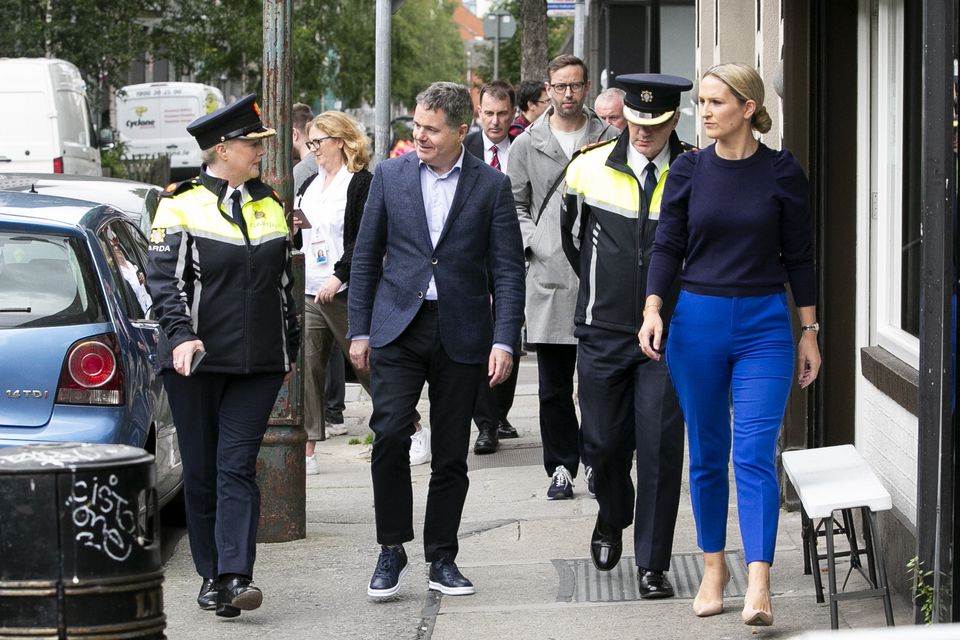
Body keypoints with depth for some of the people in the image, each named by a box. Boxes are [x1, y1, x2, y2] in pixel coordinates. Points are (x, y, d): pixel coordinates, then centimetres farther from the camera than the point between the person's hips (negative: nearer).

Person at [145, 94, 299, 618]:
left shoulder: (269, 205, 13)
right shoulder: (181, 204, -2)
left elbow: (283, 283, 20)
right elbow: (163, 278, -9)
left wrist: (292, 347, 21)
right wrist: (180, 335, -23)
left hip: (258, 364, 2)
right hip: (196, 360, -2)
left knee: (237, 466, -8)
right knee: (200, 470, 5)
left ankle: (236, 576, -15)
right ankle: (211, 575, 15)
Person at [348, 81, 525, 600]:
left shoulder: (491, 186, 0)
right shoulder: (390, 176, 4)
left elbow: (508, 269, 0)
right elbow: (366, 256, 9)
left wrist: (504, 341, -8)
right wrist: (359, 330, 5)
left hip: (460, 334, 0)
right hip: (398, 328, 0)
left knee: (451, 452, 5)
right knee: (389, 434, -14)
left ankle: (442, 558, 16)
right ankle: (391, 550, -1)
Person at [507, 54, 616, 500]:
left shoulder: (609, 140, 6)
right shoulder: (527, 145, 9)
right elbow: (514, 203, 13)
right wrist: (533, 242, -2)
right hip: (548, 275, 1)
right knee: (553, 387, 3)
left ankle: (597, 460, 13)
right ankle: (562, 466, 11)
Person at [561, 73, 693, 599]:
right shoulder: (589, 168, 0)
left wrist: (673, 302, 9)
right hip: (604, 331, 2)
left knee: (660, 448, -6)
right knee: (603, 441, 7)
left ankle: (652, 565, 2)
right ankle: (612, 519, 39)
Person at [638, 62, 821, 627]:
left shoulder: (782, 172, -1)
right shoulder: (690, 171, 3)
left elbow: (799, 255, 4)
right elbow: (668, 246, 4)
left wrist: (810, 332, 4)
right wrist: (653, 309, -11)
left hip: (764, 325, -2)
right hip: (698, 321, 2)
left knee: (755, 454, -11)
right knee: (707, 454, 9)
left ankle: (758, 586, -17)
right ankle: (714, 567, 22)